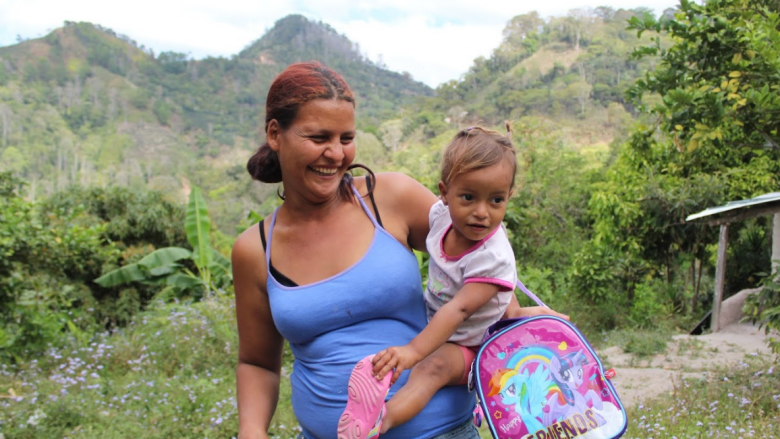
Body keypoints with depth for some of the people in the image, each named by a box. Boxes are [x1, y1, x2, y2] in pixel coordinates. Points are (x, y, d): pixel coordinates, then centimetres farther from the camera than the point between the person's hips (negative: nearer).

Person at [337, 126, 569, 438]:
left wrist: (414, 350, -48)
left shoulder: (494, 258, -31)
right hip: (430, 321, 10)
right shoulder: (441, 214, -12)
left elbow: (458, 310, -41)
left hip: (463, 344, -10)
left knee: (434, 366, -37)